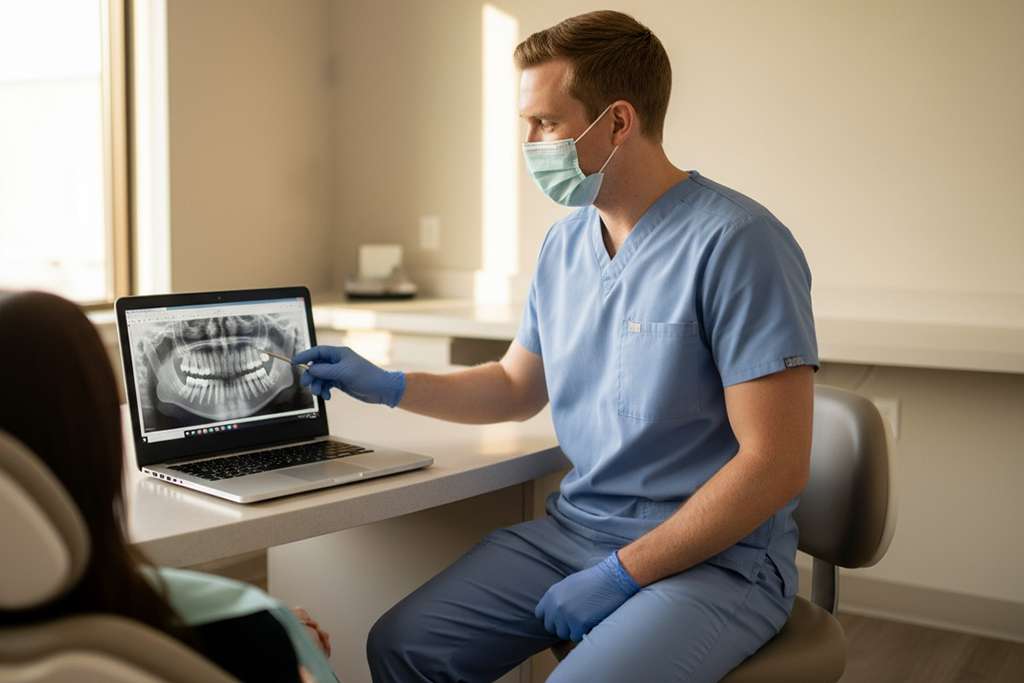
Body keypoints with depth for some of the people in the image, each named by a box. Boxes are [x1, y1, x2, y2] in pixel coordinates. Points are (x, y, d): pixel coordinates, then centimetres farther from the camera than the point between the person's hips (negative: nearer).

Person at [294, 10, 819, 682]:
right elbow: (517, 388, 21)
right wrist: (386, 387, 10)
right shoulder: (565, 243, 7)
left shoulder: (735, 242, -17)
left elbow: (775, 463, -19)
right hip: (571, 529, 7)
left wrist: (621, 574, -17)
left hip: (717, 558, -6)